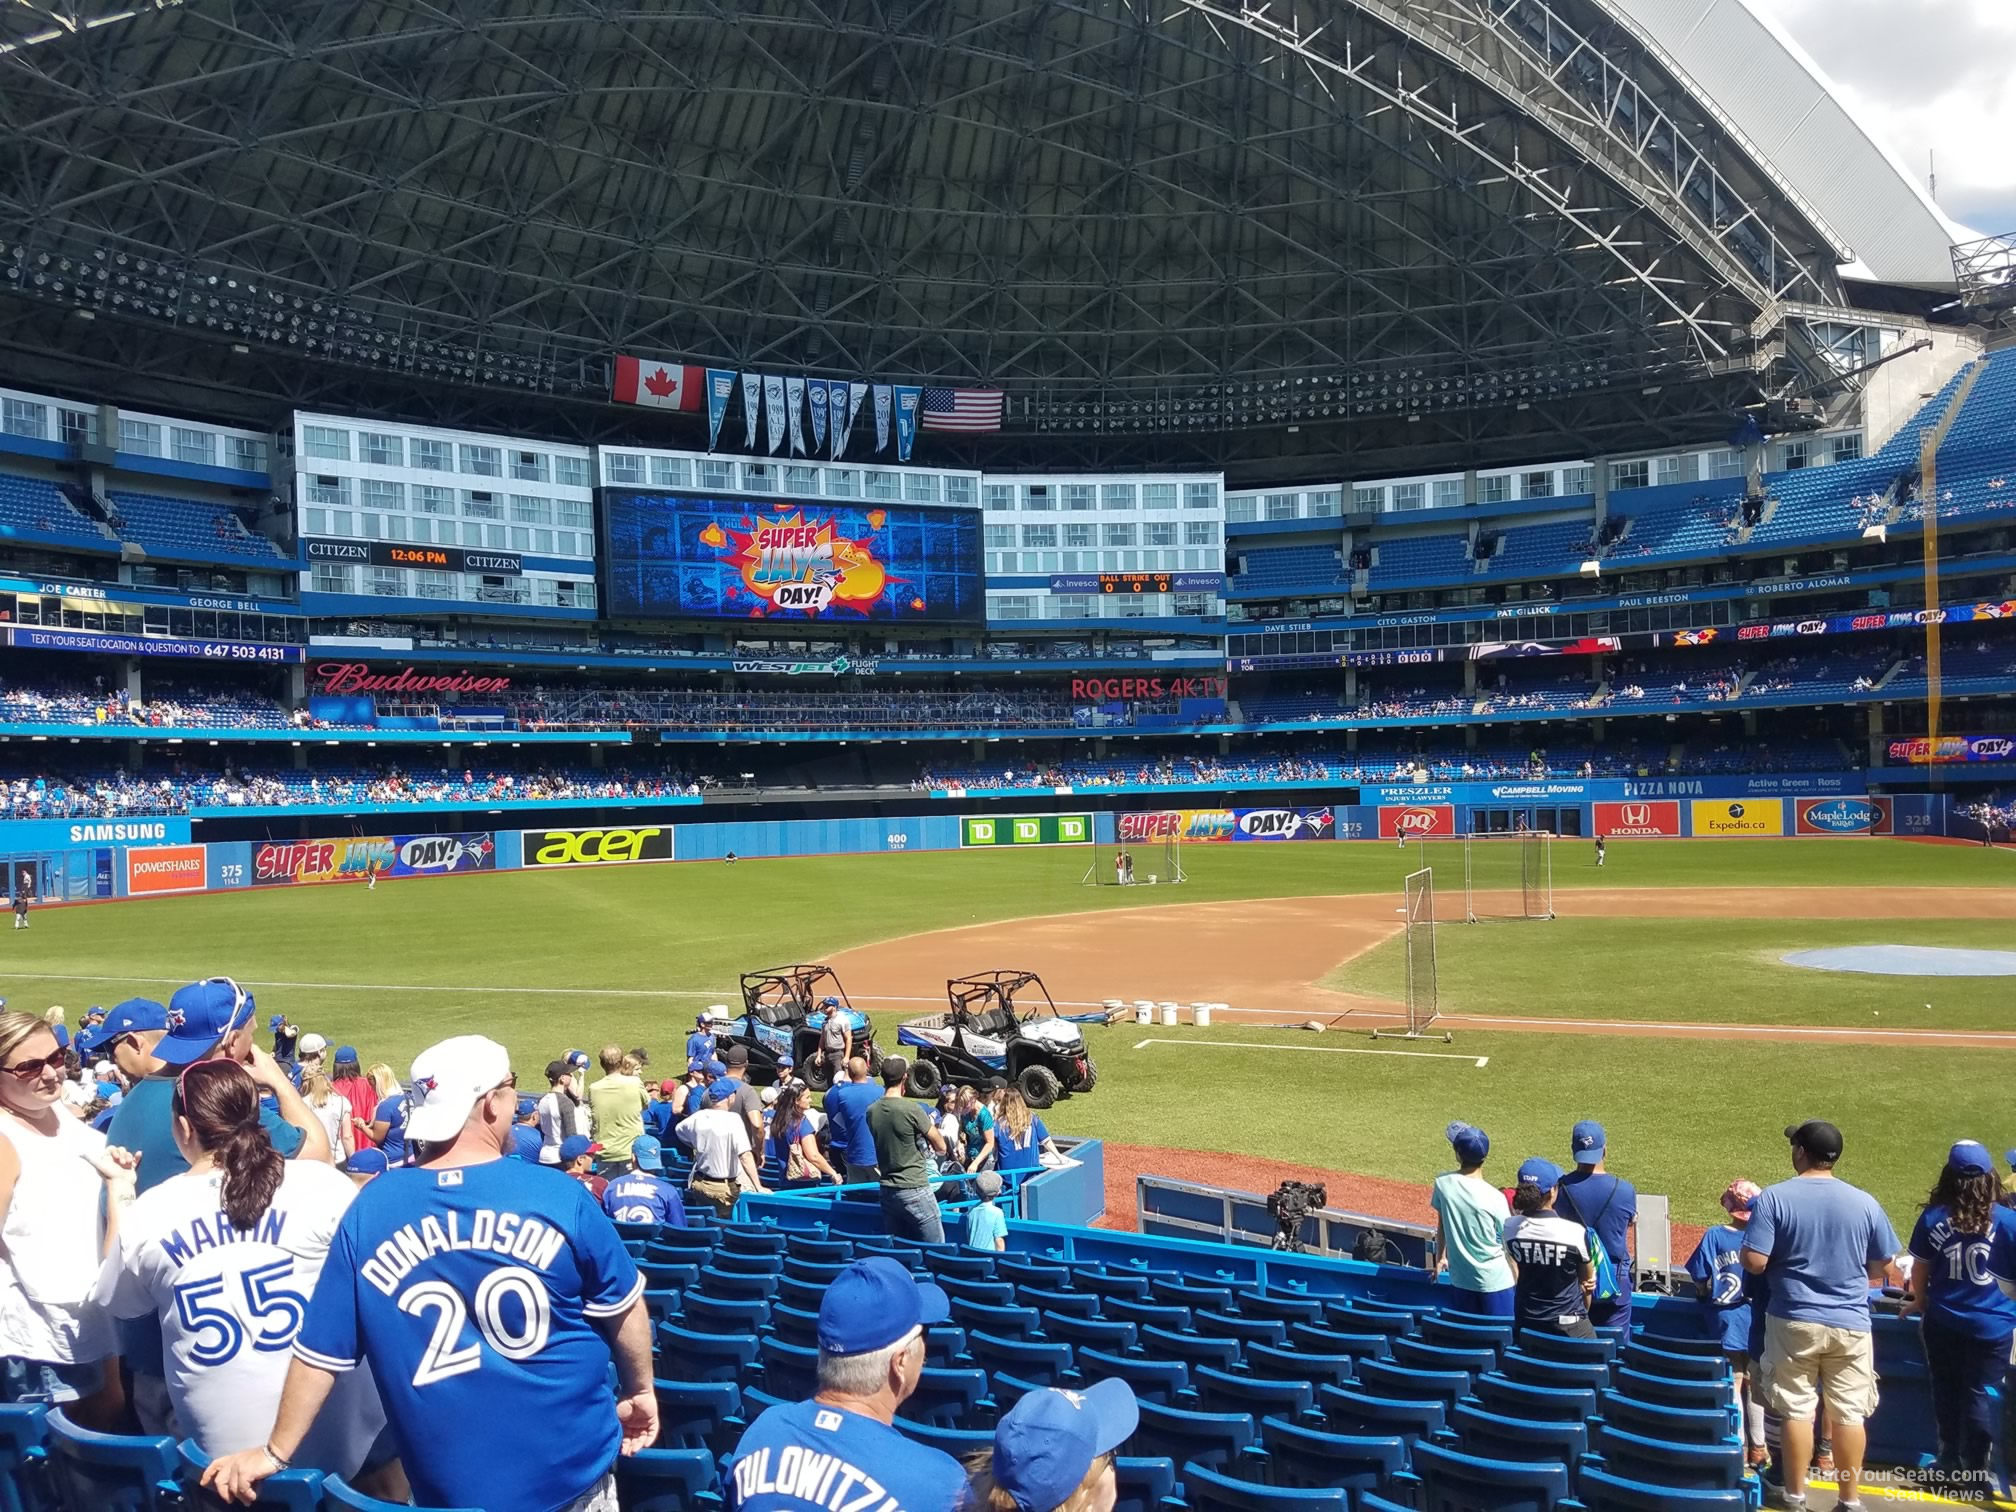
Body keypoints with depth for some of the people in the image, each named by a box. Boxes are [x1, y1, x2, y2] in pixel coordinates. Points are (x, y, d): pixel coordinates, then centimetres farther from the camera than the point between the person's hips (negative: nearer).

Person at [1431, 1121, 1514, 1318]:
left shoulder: (1442, 1183, -9)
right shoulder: (1495, 1198, -19)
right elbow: (1508, 1243, -7)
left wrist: (1440, 1256, 23)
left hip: (1459, 1278, 4)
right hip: (1494, 1280, -4)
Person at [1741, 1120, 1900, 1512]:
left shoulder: (1774, 1198, -13)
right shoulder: (1864, 1202, -4)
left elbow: (1754, 1263, -16)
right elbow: (1882, 1267, 6)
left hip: (1794, 1321, -2)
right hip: (1850, 1323, 2)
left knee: (1796, 1410, 8)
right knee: (1849, 1413, 11)